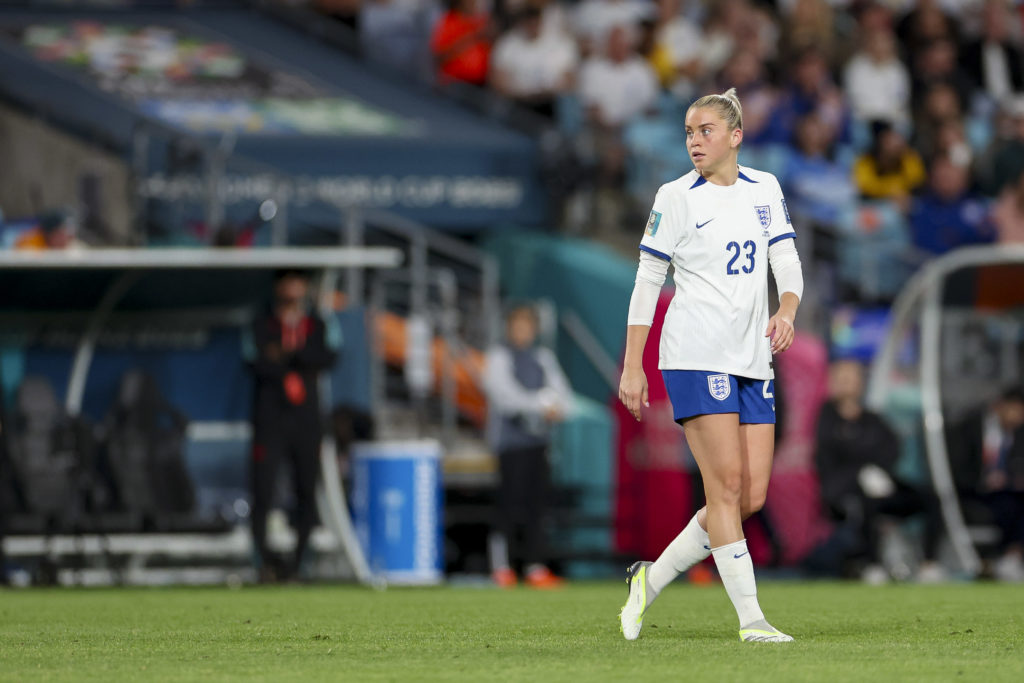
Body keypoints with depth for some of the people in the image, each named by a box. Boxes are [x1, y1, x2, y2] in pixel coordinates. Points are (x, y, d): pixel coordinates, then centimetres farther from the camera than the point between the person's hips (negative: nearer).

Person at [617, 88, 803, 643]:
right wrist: (632, 367, -4)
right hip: (696, 356, -6)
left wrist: (787, 311, -10)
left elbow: (787, 262, 12)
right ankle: (750, 618, -11)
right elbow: (646, 282, 0)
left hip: (753, 361, 6)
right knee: (727, 483, -12)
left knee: (751, 496, 1)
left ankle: (651, 579, 16)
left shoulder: (765, 190, 11)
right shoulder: (676, 197, -2)